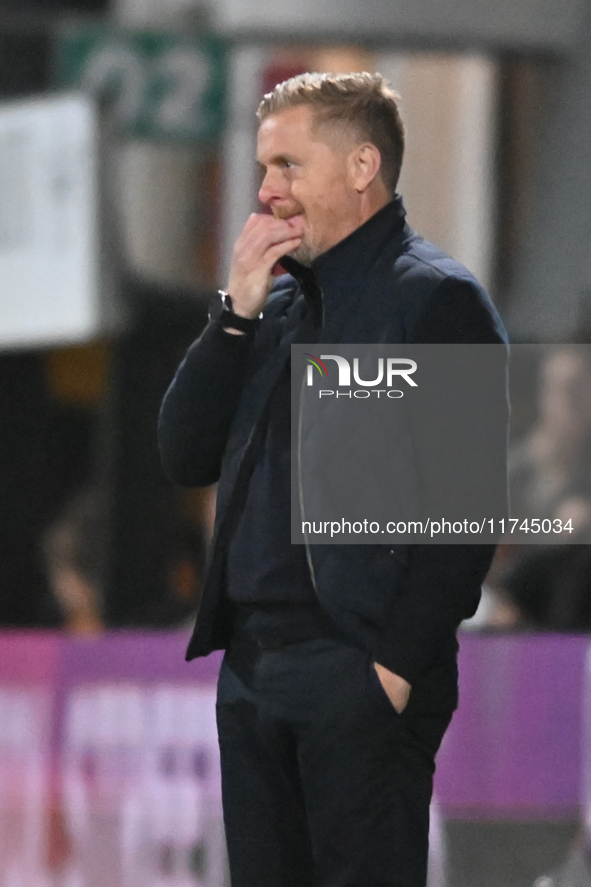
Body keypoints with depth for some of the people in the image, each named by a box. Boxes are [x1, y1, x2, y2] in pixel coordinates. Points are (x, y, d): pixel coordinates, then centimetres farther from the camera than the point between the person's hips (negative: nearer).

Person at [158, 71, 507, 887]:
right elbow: (185, 457, 13)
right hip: (253, 667, 7)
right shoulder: (281, 303, 17)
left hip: (362, 676, -7)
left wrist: (397, 667, -17)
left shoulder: (437, 299, -6)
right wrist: (237, 314, 3)